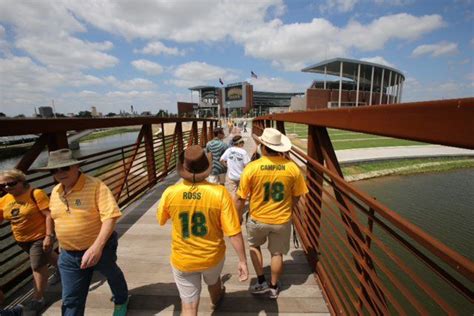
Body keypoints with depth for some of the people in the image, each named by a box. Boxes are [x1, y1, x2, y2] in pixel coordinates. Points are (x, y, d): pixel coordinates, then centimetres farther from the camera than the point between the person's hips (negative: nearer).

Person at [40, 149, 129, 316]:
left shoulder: (95, 186, -23)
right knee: (71, 299, 12)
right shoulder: (55, 192, 0)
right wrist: (62, 244, 19)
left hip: (101, 248, -5)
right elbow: (58, 219, 15)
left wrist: (97, 247, -35)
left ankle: (121, 301, 54)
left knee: (112, 275, 23)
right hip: (68, 255, 5)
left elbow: (110, 216, -29)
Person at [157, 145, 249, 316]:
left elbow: (161, 220, 1)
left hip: (182, 260, -1)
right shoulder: (219, 193, -25)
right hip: (212, 256, 2)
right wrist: (242, 261, -9)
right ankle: (215, 300, 67)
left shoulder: (170, 193, -20)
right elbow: (233, 232, -22)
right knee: (213, 280, 35)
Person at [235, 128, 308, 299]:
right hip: (282, 220, 2)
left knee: (254, 246, 27)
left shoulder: (252, 167, -20)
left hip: (258, 219, -1)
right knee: (277, 253, 21)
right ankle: (274, 287, 41)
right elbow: (296, 197, -2)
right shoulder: (292, 167, -14)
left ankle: (261, 282, 32)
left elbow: (241, 198, -11)